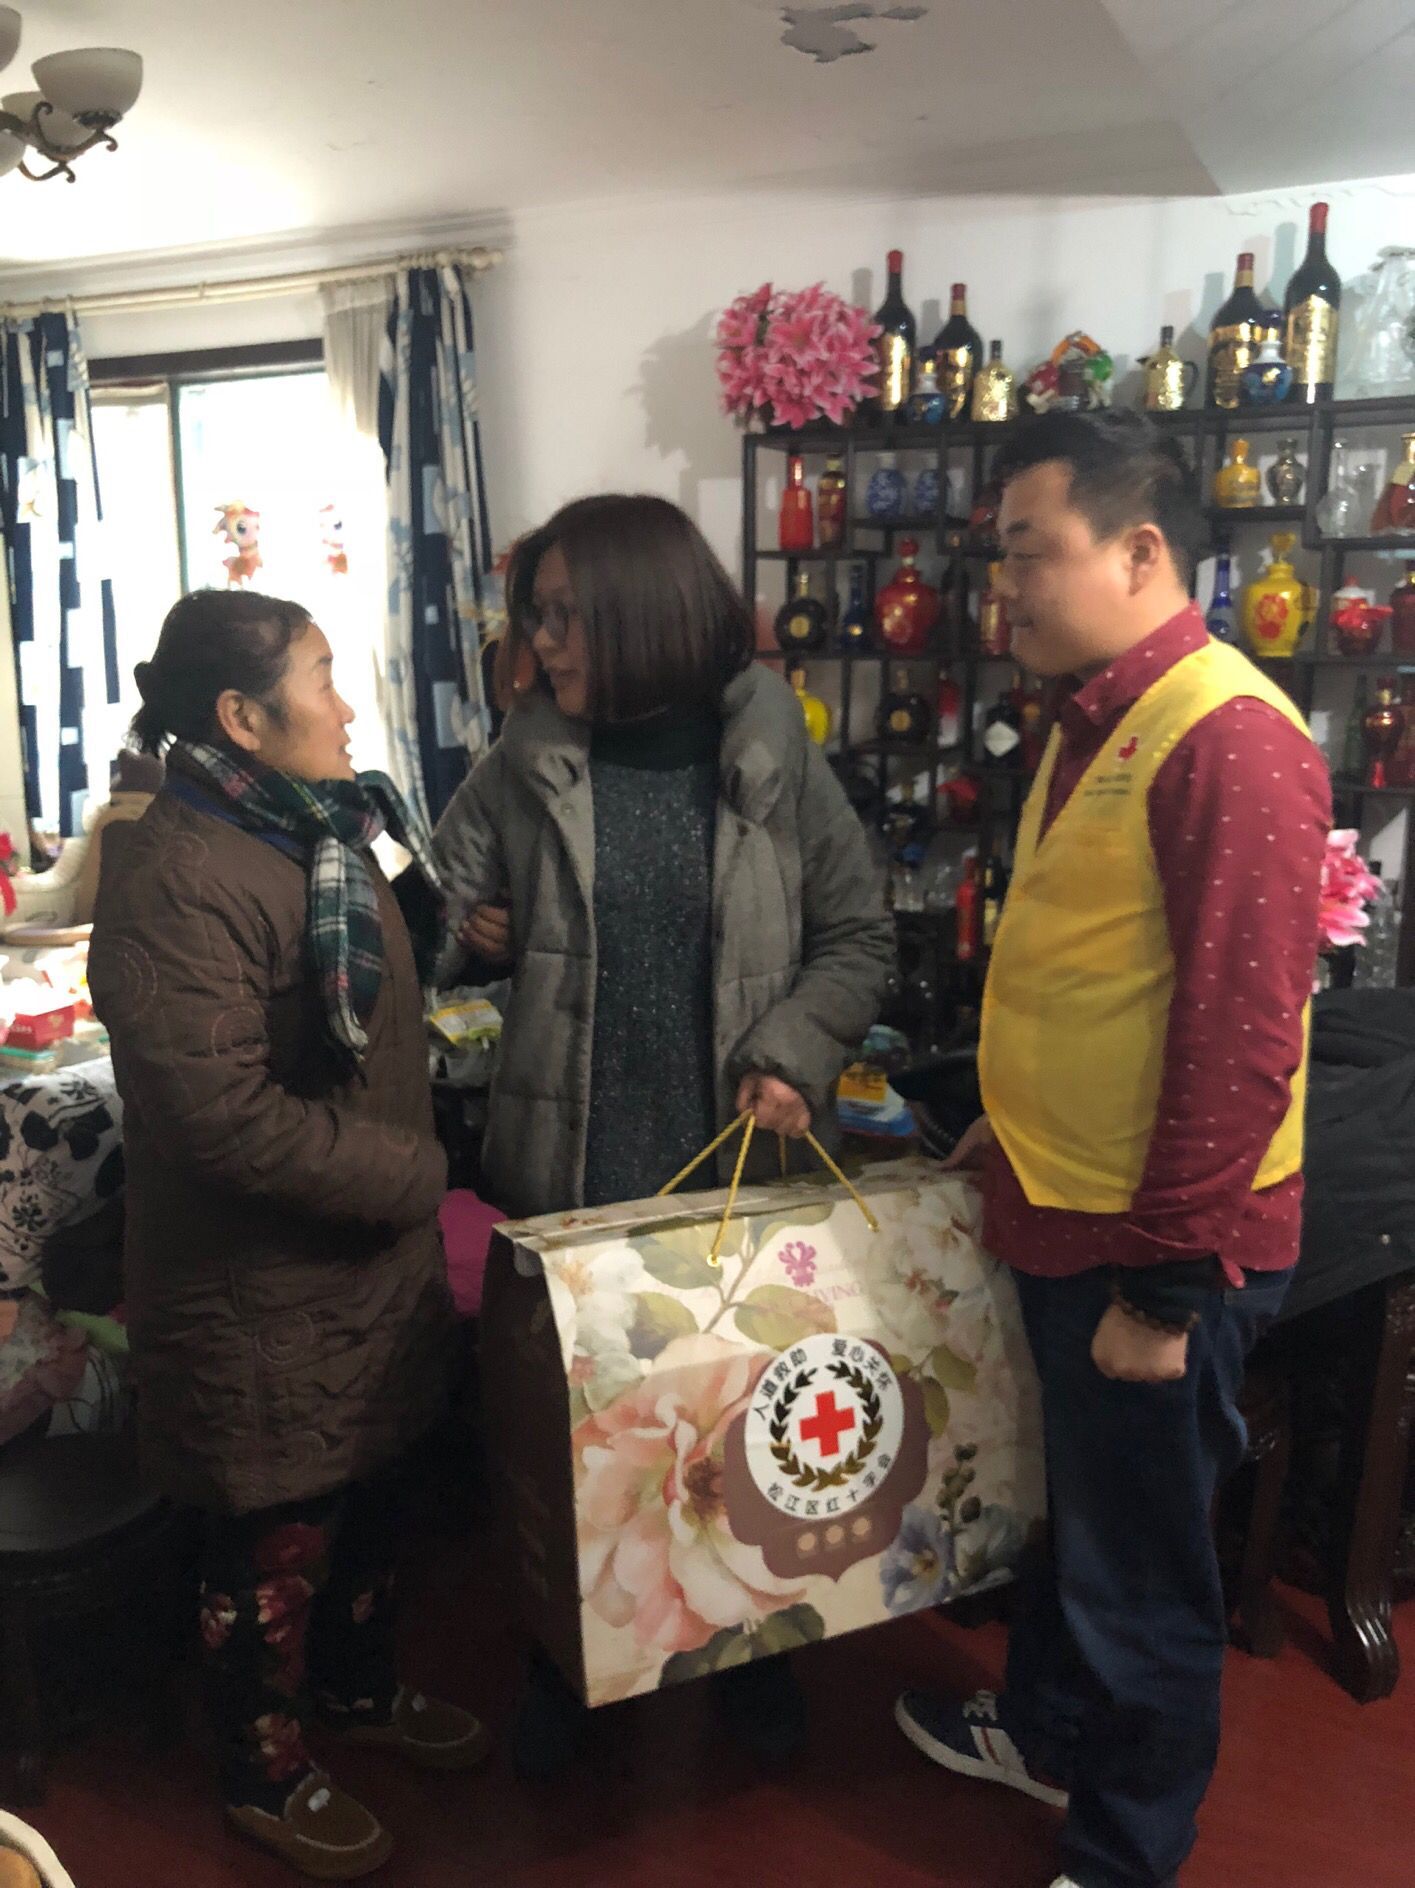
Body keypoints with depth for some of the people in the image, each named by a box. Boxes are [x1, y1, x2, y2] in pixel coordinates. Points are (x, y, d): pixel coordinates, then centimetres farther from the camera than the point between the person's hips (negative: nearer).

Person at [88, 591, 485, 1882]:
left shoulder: (319, 831, 5)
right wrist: (412, 1176, -19)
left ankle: (361, 1690, 49)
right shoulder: (177, 877, -25)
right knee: (277, 1540, 13)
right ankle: (266, 1775, 38)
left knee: (369, 1496, 24)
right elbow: (223, 1117, -28)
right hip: (263, 1289, -8)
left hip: (370, 1255, 8)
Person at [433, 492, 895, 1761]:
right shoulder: (524, 770, -3)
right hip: (570, 1170, 1)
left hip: (739, 1162, 0)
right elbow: (443, 911, 9)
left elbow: (858, 939, -1)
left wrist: (794, 1057, -14)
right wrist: (459, 927, -12)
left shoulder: (772, 765, -6)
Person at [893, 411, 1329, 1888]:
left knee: (1141, 1567, 11)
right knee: (1073, 1506, 26)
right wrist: (1013, 1123, 21)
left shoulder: (1229, 738, -21)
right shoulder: (1093, 723, 9)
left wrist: (1163, 1285, -19)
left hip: (1157, 1247, -9)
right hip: (1062, 1214, 9)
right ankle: (1048, 1727, 49)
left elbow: (1240, 1036, -23)